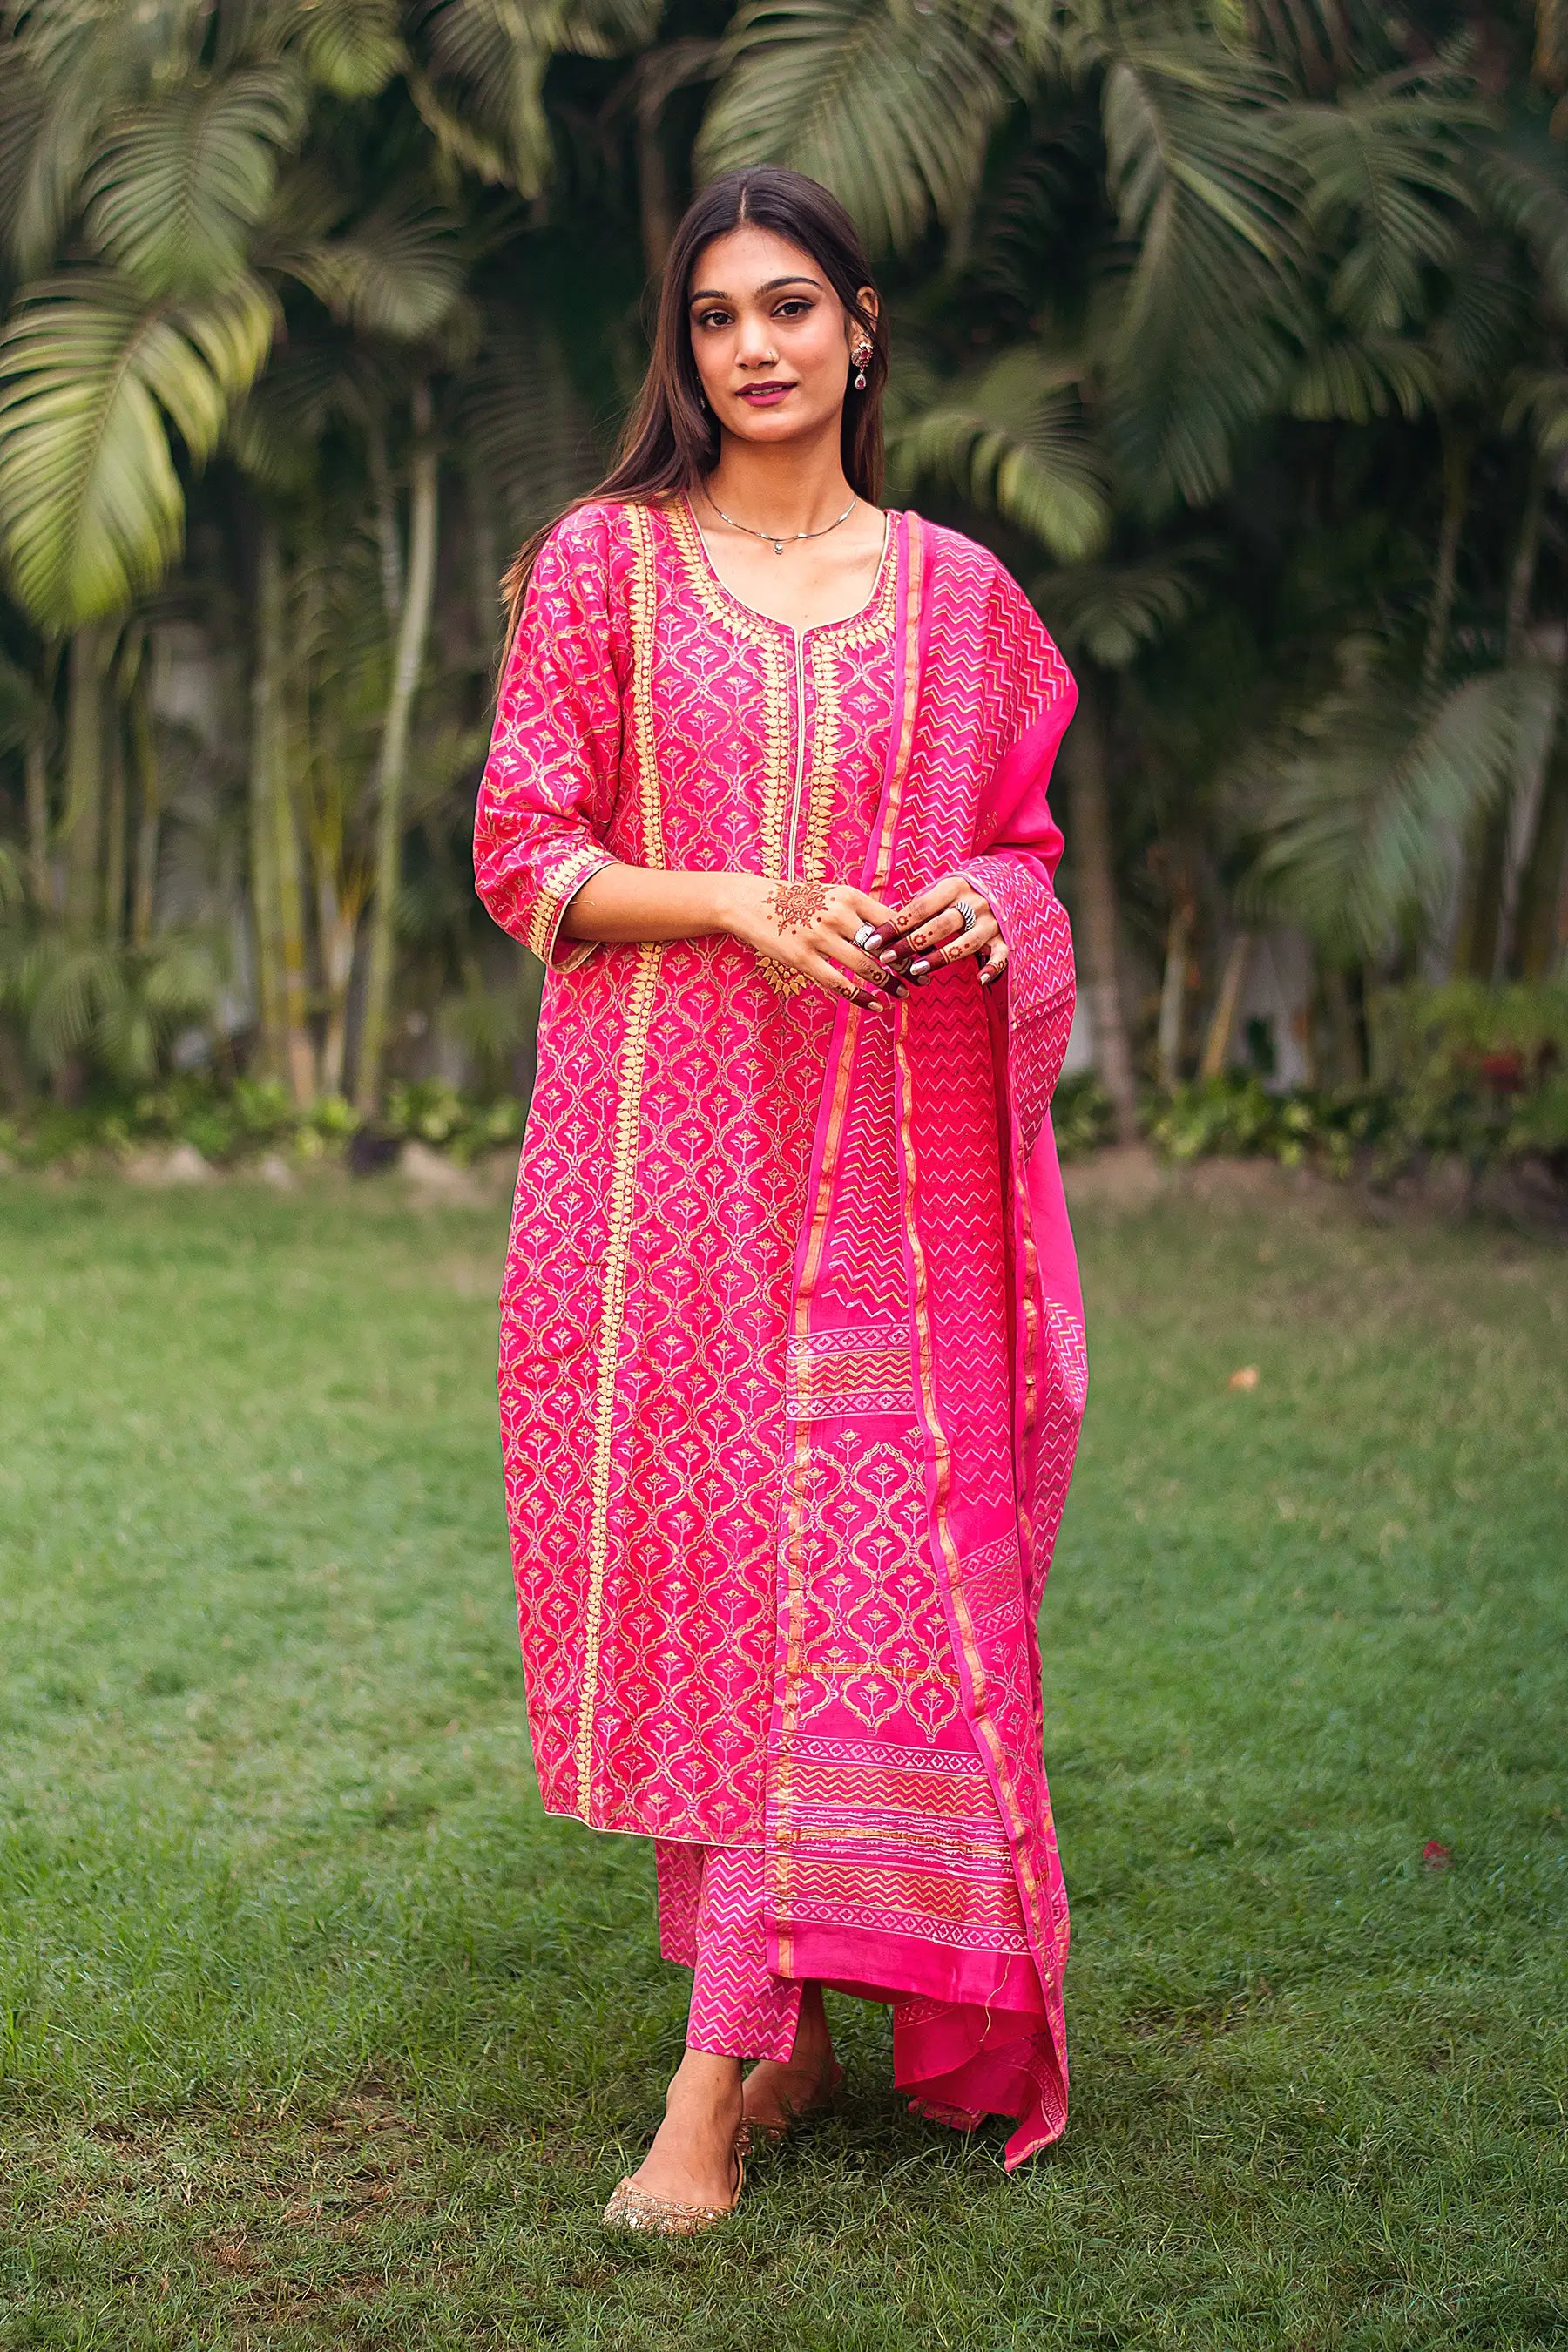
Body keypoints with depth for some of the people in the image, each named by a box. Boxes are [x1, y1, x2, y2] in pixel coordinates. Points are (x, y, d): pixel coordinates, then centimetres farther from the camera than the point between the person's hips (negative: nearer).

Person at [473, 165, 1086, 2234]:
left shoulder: (956, 592, 10)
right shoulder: (603, 563, 5)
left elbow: (1022, 843, 17)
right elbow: (522, 854, 1)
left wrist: (984, 909, -6)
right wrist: (747, 903, -13)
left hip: (885, 1154, 1)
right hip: (664, 1138, -1)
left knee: (847, 1576, -7)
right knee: (689, 1559, 1)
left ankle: (712, 2087, -3)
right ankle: (786, 2032, 18)